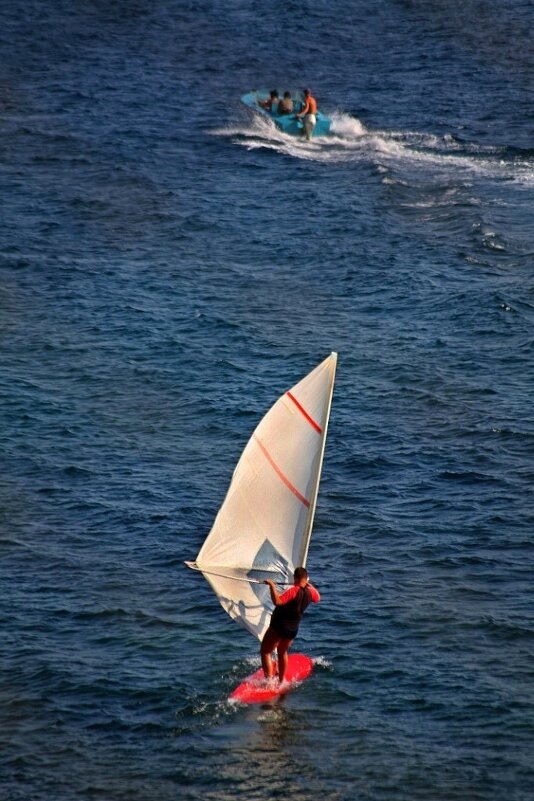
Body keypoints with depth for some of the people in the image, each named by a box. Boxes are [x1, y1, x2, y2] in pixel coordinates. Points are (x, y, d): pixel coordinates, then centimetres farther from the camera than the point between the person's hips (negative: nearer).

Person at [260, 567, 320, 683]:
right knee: (282, 652, 29)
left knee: (265, 651, 1)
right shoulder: (310, 592, -3)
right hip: (293, 629, 7)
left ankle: (269, 680, -9)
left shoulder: (294, 591, -25)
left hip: (279, 626, -7)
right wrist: (310, 585, 35)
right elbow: (317, 598, 23)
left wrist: (272, 586, -33)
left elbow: (277, 601, -39)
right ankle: (281, 681, 39)